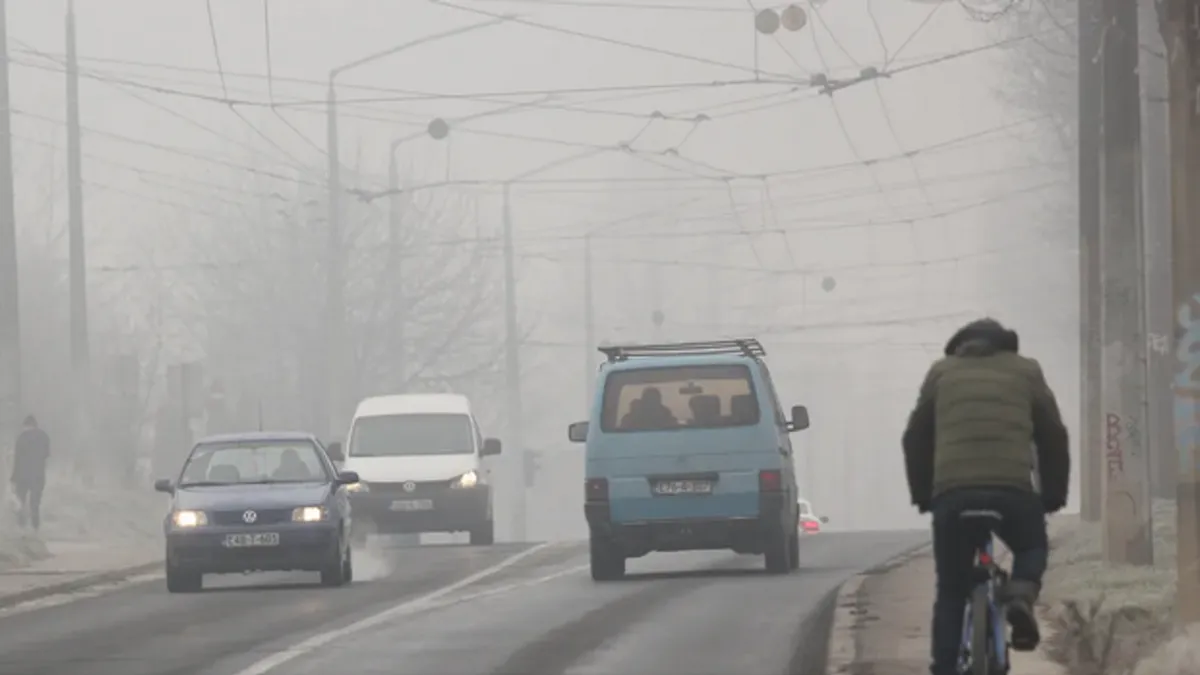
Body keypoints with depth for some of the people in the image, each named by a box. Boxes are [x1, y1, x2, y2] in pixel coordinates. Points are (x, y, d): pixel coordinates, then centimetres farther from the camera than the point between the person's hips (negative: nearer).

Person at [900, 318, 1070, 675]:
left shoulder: (942, 372, 22)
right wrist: (1054, 495, 29)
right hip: (1013, 490, 0)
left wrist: (922, 494, 29)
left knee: (951, 592, 11)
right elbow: (1053, 437, 20)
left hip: (952, 493, 0)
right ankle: (1020, 596, -3)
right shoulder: (1025, 371, 21)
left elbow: (916, 439, 20)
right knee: (1032, 548, 28)